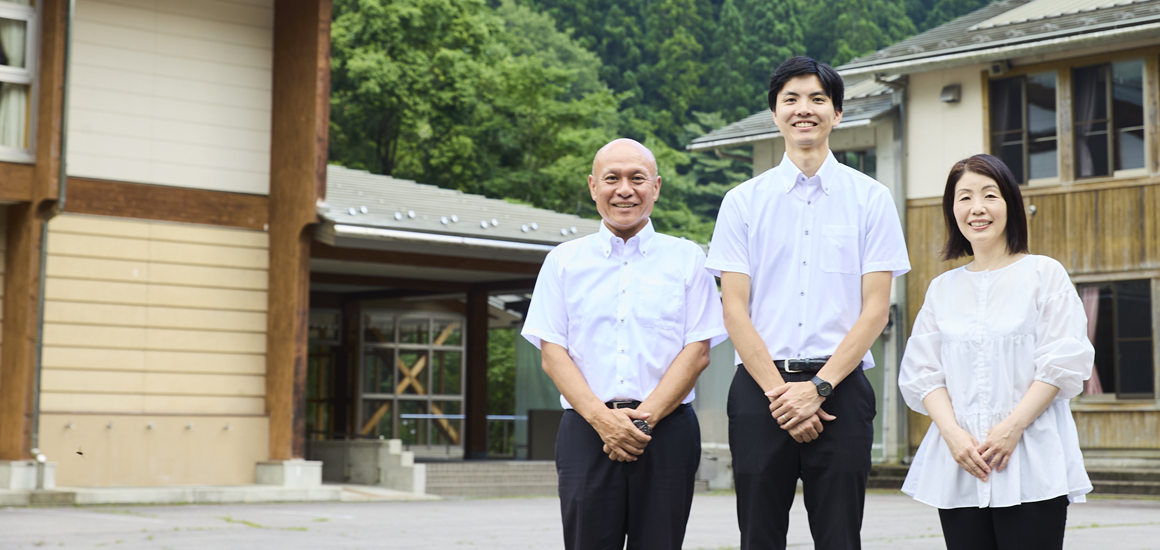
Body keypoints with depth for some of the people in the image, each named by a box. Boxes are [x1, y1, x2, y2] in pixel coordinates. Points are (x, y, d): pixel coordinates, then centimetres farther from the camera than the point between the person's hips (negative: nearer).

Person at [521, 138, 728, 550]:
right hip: (586, 432, 1)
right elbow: (552, 354, 4)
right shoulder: (563, 262, 11)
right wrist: (603, 418, -10)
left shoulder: (686, 259, 9)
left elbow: (698, 351, 1)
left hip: (667, 430, 0)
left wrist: (644, 419, -10)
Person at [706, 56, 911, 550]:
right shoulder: (743, 202, 8)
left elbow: (876, 309, 0)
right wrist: (778, 392, -8)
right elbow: (735, 310, 3)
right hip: (760, 387, 1)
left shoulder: (870, 199, 6)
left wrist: (818, 388, -9)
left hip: (840, 387, -1)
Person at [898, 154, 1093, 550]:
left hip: (1032, 464, -3)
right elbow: (924, 373, 9)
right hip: (959, 467, 3)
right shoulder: (942, 288, 14)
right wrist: (953, 434, -8)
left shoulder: (1044, 273, 5)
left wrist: (1013, 427, -13)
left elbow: (1062, 363, -3)